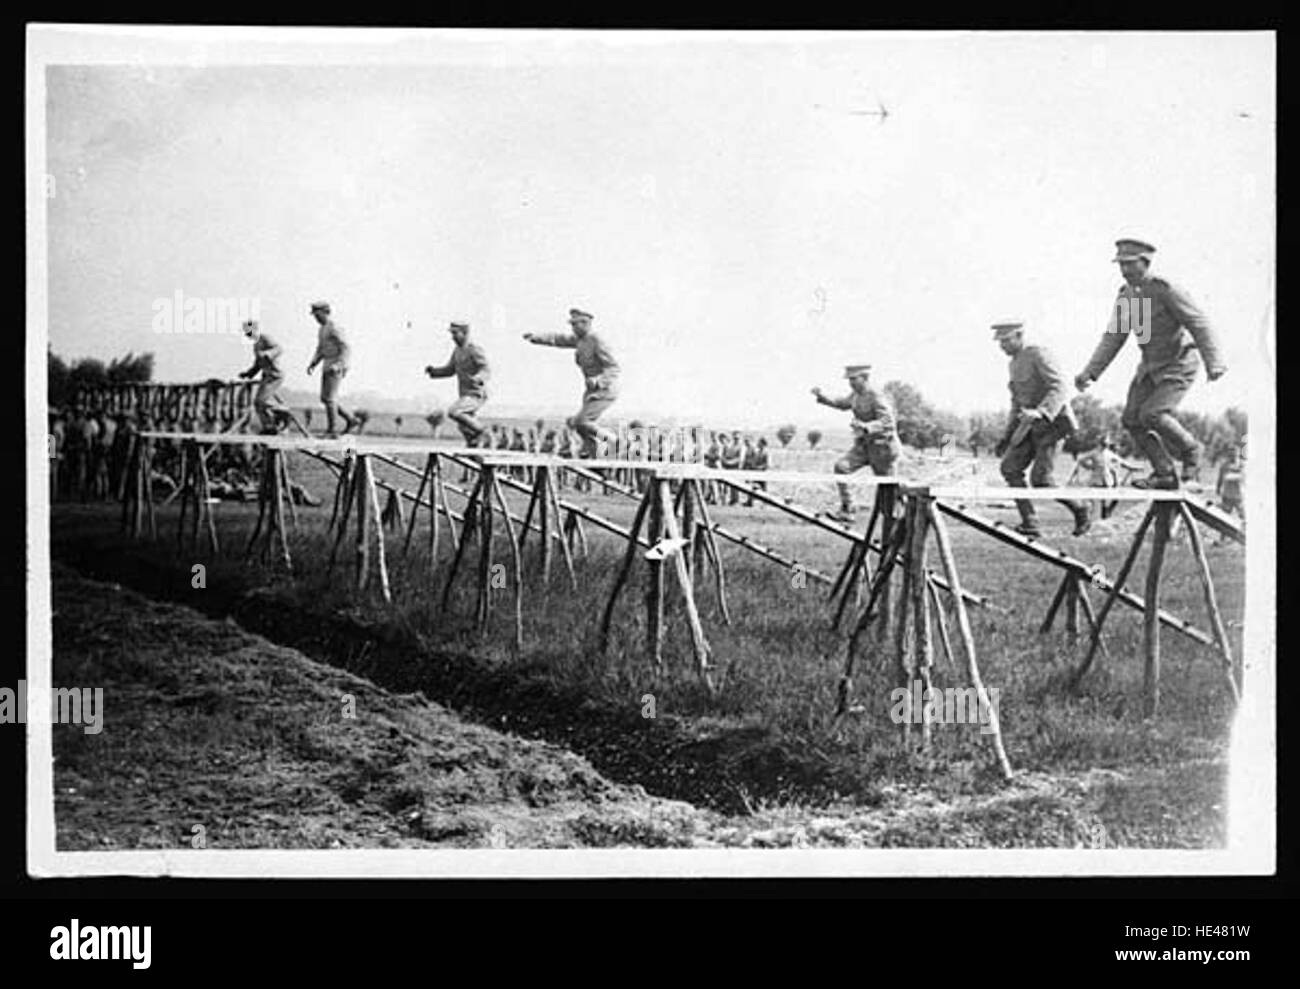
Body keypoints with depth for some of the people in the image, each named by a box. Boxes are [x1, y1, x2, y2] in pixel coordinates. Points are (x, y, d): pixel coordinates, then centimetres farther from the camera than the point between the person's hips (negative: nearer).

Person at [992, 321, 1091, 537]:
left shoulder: (1039, 354, -13)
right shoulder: (1014, 364, 15)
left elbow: (1059, 389, -24)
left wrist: (1040, 412, -41)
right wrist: (1006, 437, 19)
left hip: (1053, 422, -8)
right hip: (1032, 425, 8)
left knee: (1040, 479, -14)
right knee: (1009, 467, -10)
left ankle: (1079, 508, 9)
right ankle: (1030, 524, -9)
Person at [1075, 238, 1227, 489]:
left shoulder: (1165, 289, -20)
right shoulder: (1125, 295, 2)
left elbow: (1199, 324, -23)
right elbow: (1113, 338, 7)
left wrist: (1214, 362, -32)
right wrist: (1089, 372, 0)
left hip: (1178, 366, -7)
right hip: (1150, 367, 8)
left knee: (1153, 414, -22)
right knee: (1132, 419, -2)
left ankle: (1190, 451, 5)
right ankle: (1165, 474, 9)